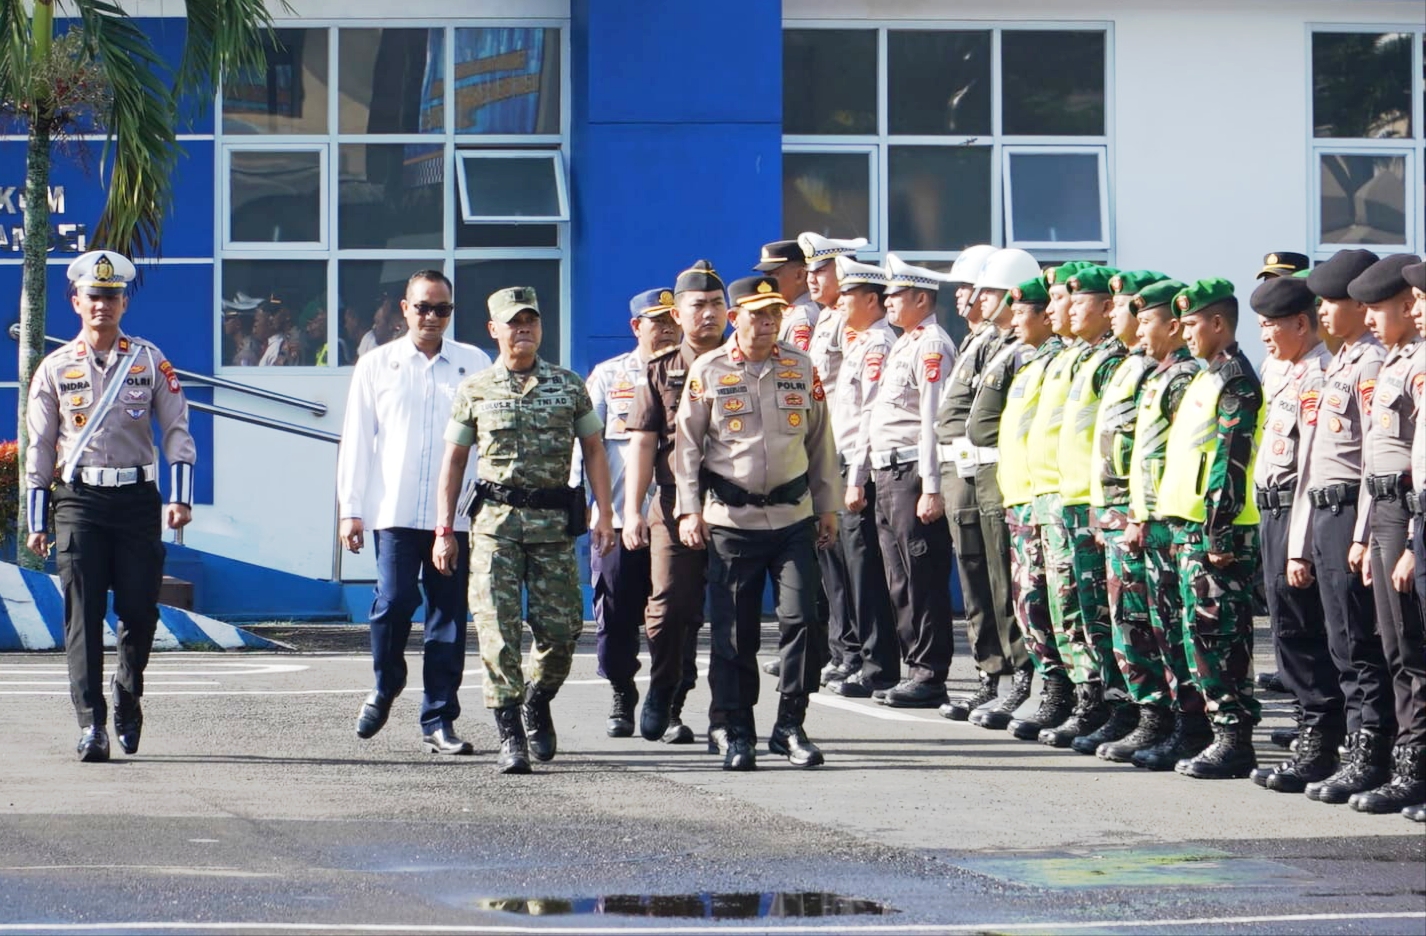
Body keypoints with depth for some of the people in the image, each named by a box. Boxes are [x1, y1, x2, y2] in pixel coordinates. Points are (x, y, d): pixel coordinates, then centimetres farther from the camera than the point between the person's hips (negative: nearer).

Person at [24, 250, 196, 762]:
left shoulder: (150, 362, 7)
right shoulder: (56, 368, 7)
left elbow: (176, 432, 5)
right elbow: (40, 447, 10)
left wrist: (180, 498, -6)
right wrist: (36, 522, 8)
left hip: (137, 497, 0)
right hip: (78, 499, 0)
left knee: (140, 611, 0)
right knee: (83, 614, -8)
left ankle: (128, 696, 27)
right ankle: (91, 724, -9)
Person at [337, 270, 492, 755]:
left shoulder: (475, 365, 8)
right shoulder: (377, 365, 10)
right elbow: (356, 440, 10)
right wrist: (350, 509, 5)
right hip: (394, 510, -1)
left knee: (449, 613, 0)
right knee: (394, 602, -12)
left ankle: (439, 721, 6)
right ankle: (385, 688, 15)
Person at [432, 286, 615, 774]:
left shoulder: (568, 386, 9)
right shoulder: (475, 391, 7)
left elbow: (593, 450, 12)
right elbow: (453, 461, 10)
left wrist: (604, 513, 1)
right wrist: (444, 530, 4)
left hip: (553, 519, 1)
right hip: (495, 519, -1)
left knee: (560, 627, 0)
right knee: (498, 625, -10)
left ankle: (538, 703, 29)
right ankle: (511, 737, -9)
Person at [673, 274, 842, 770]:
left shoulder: (801, 367, 8)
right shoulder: (708, 372, 1)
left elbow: (820, 441, 15)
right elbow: (687, 445, 3)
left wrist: (827, 506, 14)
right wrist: (689, 510, -4)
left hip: (793, 517, 2)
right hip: (731, 520, -2)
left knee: (801, 620, -7)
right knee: (733, 632, 0)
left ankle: (791, 727, 5)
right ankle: (739, 735, 10)